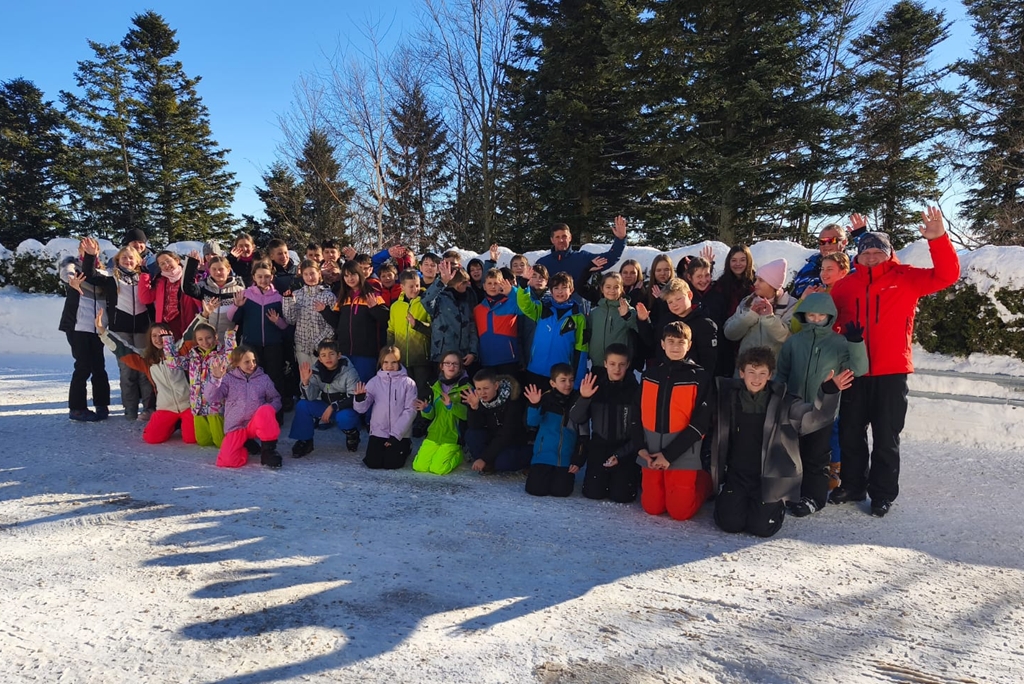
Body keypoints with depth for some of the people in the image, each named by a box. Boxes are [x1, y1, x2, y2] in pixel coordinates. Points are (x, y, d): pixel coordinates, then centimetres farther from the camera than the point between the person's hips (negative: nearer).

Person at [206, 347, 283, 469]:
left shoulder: (263, 378, 6)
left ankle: (268, 450, -18)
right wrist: (216, 378, -29)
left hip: (256, 424, 0)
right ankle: (245, 446, 14)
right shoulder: (228, 378, 2)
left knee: (266, 410, -37)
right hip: (235, 427, 1)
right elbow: (212, 396, -10)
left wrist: (268, 410, -14)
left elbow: (276, 399, 10)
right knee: (226, 461, -23)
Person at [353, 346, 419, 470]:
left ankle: (405, 447, 20)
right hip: (378, 432, 2)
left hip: (400, 434, -2)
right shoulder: (374, 381, 1)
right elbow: (361, 408, -1)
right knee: (373, 463, -10)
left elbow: (410, 411, -10)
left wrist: (396, 435, -14)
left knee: (391, 463, -12)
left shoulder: (408, 383, -6)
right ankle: (383, 448, 24)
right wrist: (360, 398, -25)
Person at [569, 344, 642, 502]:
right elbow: (576, 419, -7)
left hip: (626, 449, -2)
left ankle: (635, 474, 23)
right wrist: (583, 399, -25)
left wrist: (619, 455, -16)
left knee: (621, 496, -10)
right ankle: (606, 476, 27)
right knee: (593, 493, -5)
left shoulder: (635, 391, -10)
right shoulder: (595, 386, -4)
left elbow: (640, 431, -9)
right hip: (599, 446, 2)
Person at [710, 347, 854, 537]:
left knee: (762, 527, -10)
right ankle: (732, 499, 23)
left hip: (770, 479, -1)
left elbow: (815, 418, -20)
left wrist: (828, 392, -36)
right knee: (730, 522, -11)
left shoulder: (784, 404, -7)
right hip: (737, 475, 2)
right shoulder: (728, 397, 0)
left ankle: (776, 504, 24)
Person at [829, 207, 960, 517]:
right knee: (850, 432, 12)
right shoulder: (846, 285, 4)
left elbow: (947, 275, -8)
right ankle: (853, 485, 28)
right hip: (855, 371, 3)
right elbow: (831, 322, 7)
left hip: (892, 372, -2)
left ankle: (883, 493, 19)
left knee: (886, 437, 6)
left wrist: (938, 239, -22)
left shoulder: (905, 278, 1)